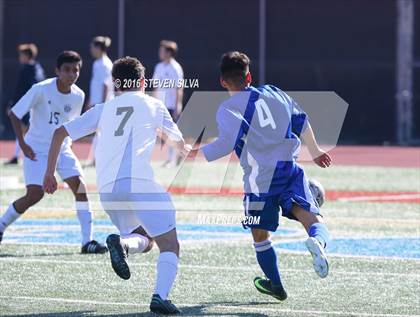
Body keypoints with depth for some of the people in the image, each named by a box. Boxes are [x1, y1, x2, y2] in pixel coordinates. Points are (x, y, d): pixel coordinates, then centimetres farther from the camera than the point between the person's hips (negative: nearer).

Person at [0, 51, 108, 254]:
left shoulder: (78, 96, -4)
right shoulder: (41, 90, -19)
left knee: (80, 188, -11)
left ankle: (87, 241, -7)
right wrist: (22, 144, -17)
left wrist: (66, 142, 5)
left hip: (62, 149, 5)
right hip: (36, 149, -4)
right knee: (35, 194, -15)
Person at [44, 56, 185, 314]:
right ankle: (160, 296, -26)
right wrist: (185, 149, 55)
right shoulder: (153, 105, 18)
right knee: (169, 244, -1)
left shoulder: (103, 109, 23)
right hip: (139, 182, -4)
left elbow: (60, 133, 19)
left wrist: (50, 173, 26)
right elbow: (180, 143, 32)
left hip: (107, 188, 4)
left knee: (144, 240, 21)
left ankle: (122, 242, -14)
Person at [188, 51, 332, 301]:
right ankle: (317, 242, -41)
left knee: (260, 235, 16)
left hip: (261, 178, -3)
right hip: (290, 168, 3)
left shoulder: (227, 109, -2)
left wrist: (199, 152, -4)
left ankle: (276, 285, 27)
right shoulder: (274, 93, 14)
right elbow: (301, 122, 18)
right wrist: (315, 151, 32)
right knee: (314, 219, -6)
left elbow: (229, 142, -17)